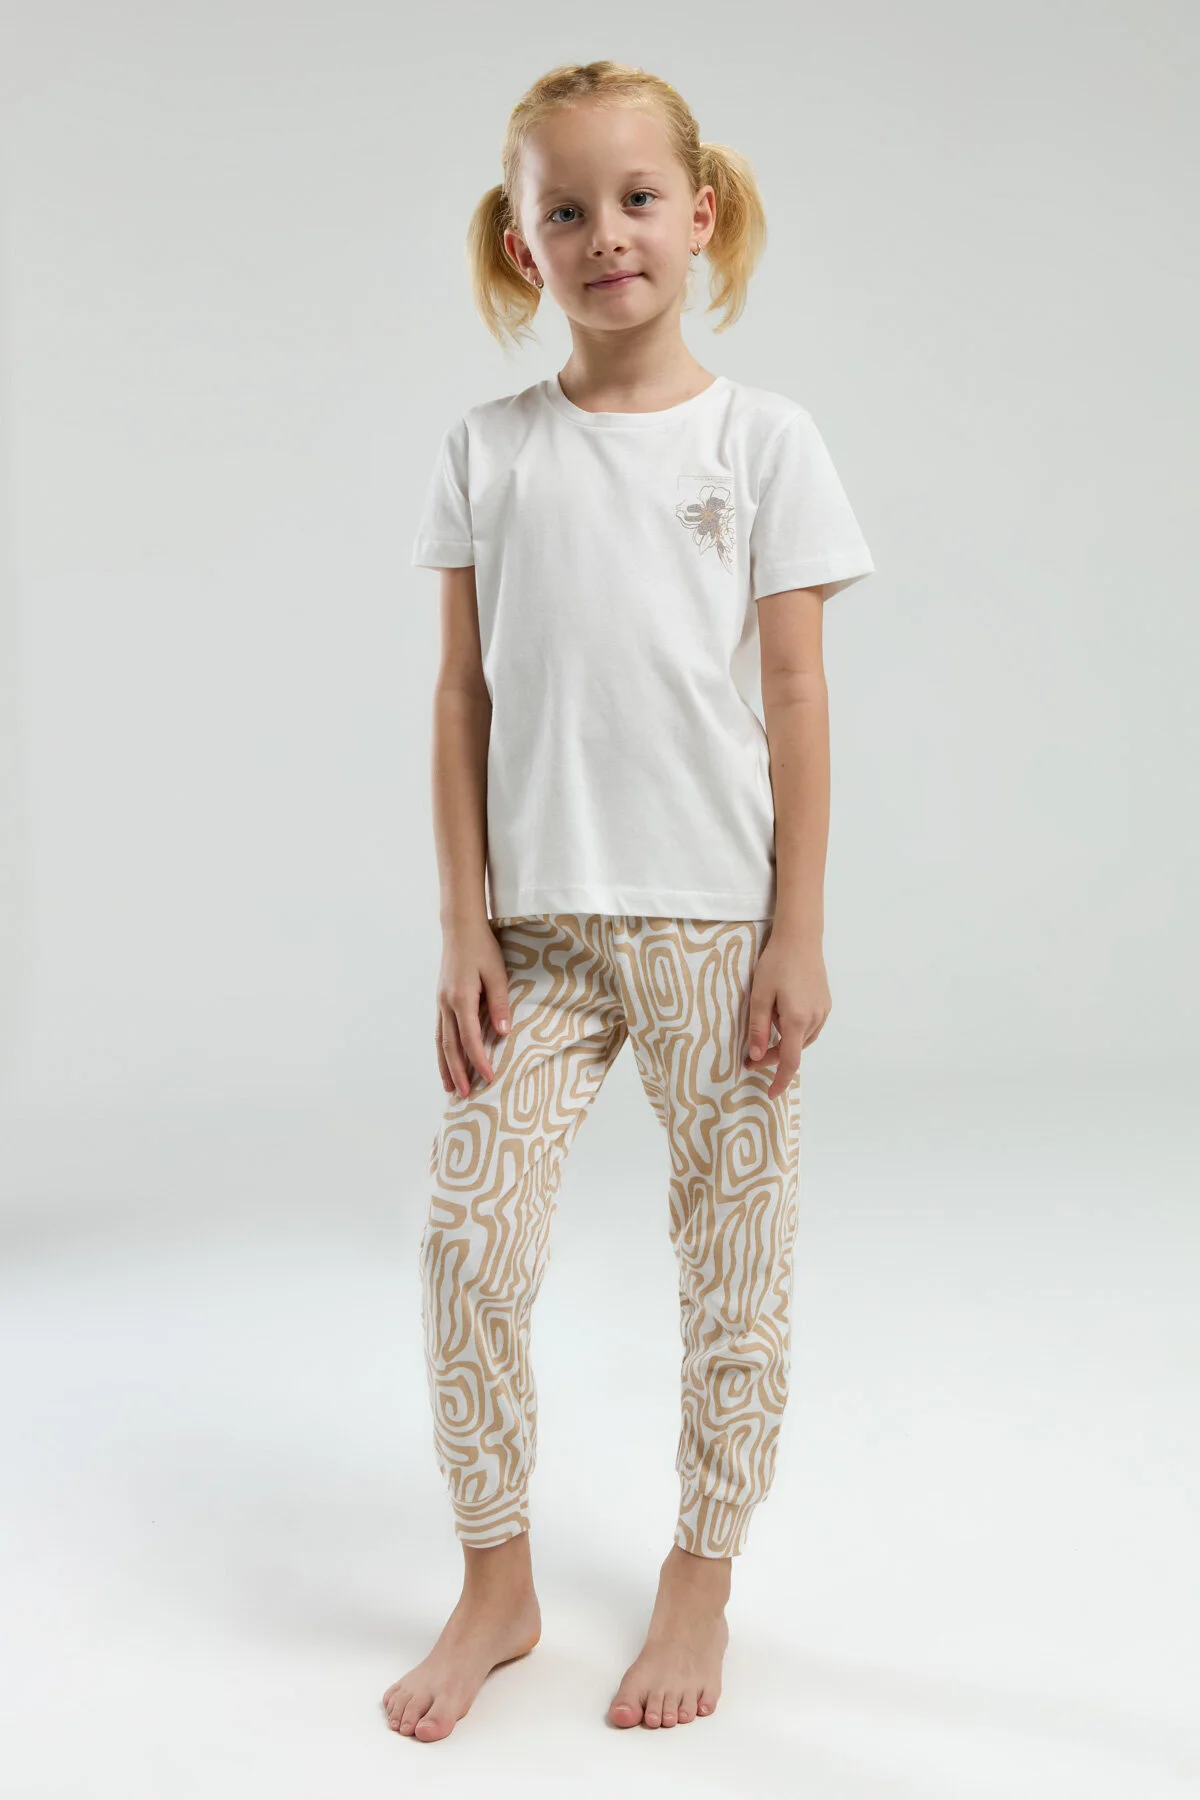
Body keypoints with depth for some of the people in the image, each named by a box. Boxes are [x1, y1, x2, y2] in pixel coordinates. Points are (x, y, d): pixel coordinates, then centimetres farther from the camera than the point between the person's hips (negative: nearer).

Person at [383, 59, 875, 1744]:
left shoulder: (762, 439, 1)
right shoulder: (488, 451, 6)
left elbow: (795, 698, -1)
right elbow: (463, 700, 5)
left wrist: (800, 935, -5)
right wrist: (464, 928, -1)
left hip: (713, 920, -1)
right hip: (538, 923, 2)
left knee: (733, 1258, 6)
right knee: (469, 1237, -3)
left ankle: (700, 1586, 25)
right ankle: (496, 1584, 17)